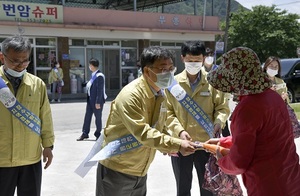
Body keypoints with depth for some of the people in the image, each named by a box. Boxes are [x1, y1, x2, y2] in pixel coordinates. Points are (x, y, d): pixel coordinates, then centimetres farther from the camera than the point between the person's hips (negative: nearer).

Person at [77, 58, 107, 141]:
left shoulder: (99, 76, -18)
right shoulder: (93, 75, 9)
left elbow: (100, 90, -20)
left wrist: (98, 102, -21)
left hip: (97, 100, -9)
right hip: (90, 99, 9)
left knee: (98, 117, 4)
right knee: (87, 116, 11)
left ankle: (98, 134, 17)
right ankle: (85, 133, 19)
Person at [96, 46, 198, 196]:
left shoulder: (160, 94, 3)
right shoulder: (131, 95, -24)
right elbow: (143, 132, -32)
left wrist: (168, 146, -4)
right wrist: (177, 145, -34)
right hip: (117, 170, -7)